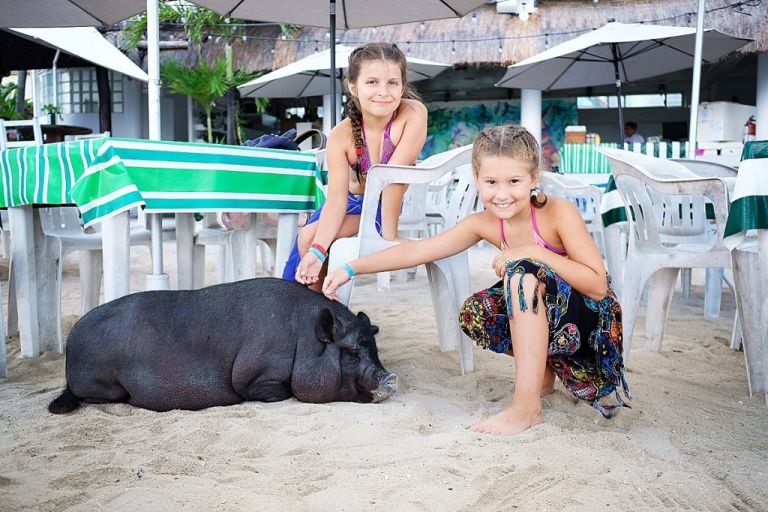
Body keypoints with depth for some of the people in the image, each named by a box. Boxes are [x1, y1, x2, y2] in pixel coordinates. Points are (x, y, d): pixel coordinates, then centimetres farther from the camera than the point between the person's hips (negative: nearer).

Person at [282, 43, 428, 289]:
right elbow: (336, 198, -24)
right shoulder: (341, 136, -20)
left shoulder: (414, 114, -27)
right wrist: (317, 250, -37)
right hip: (353, 202, 4)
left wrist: (389, 234, -32)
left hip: (394, 206, -3)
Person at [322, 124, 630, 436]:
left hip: (595, 323, -6)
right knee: (475, 313, -15)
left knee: (523, 270, -30)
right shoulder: (484, 224, -7)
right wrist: (351, 269, -11)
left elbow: (599, 285, -24)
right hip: (544, 319, 6)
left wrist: (534, 252, -30)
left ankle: (527, 408, -29)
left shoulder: (558, 212, -22)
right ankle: (543, 370, 9)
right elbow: (417, 250, -6)